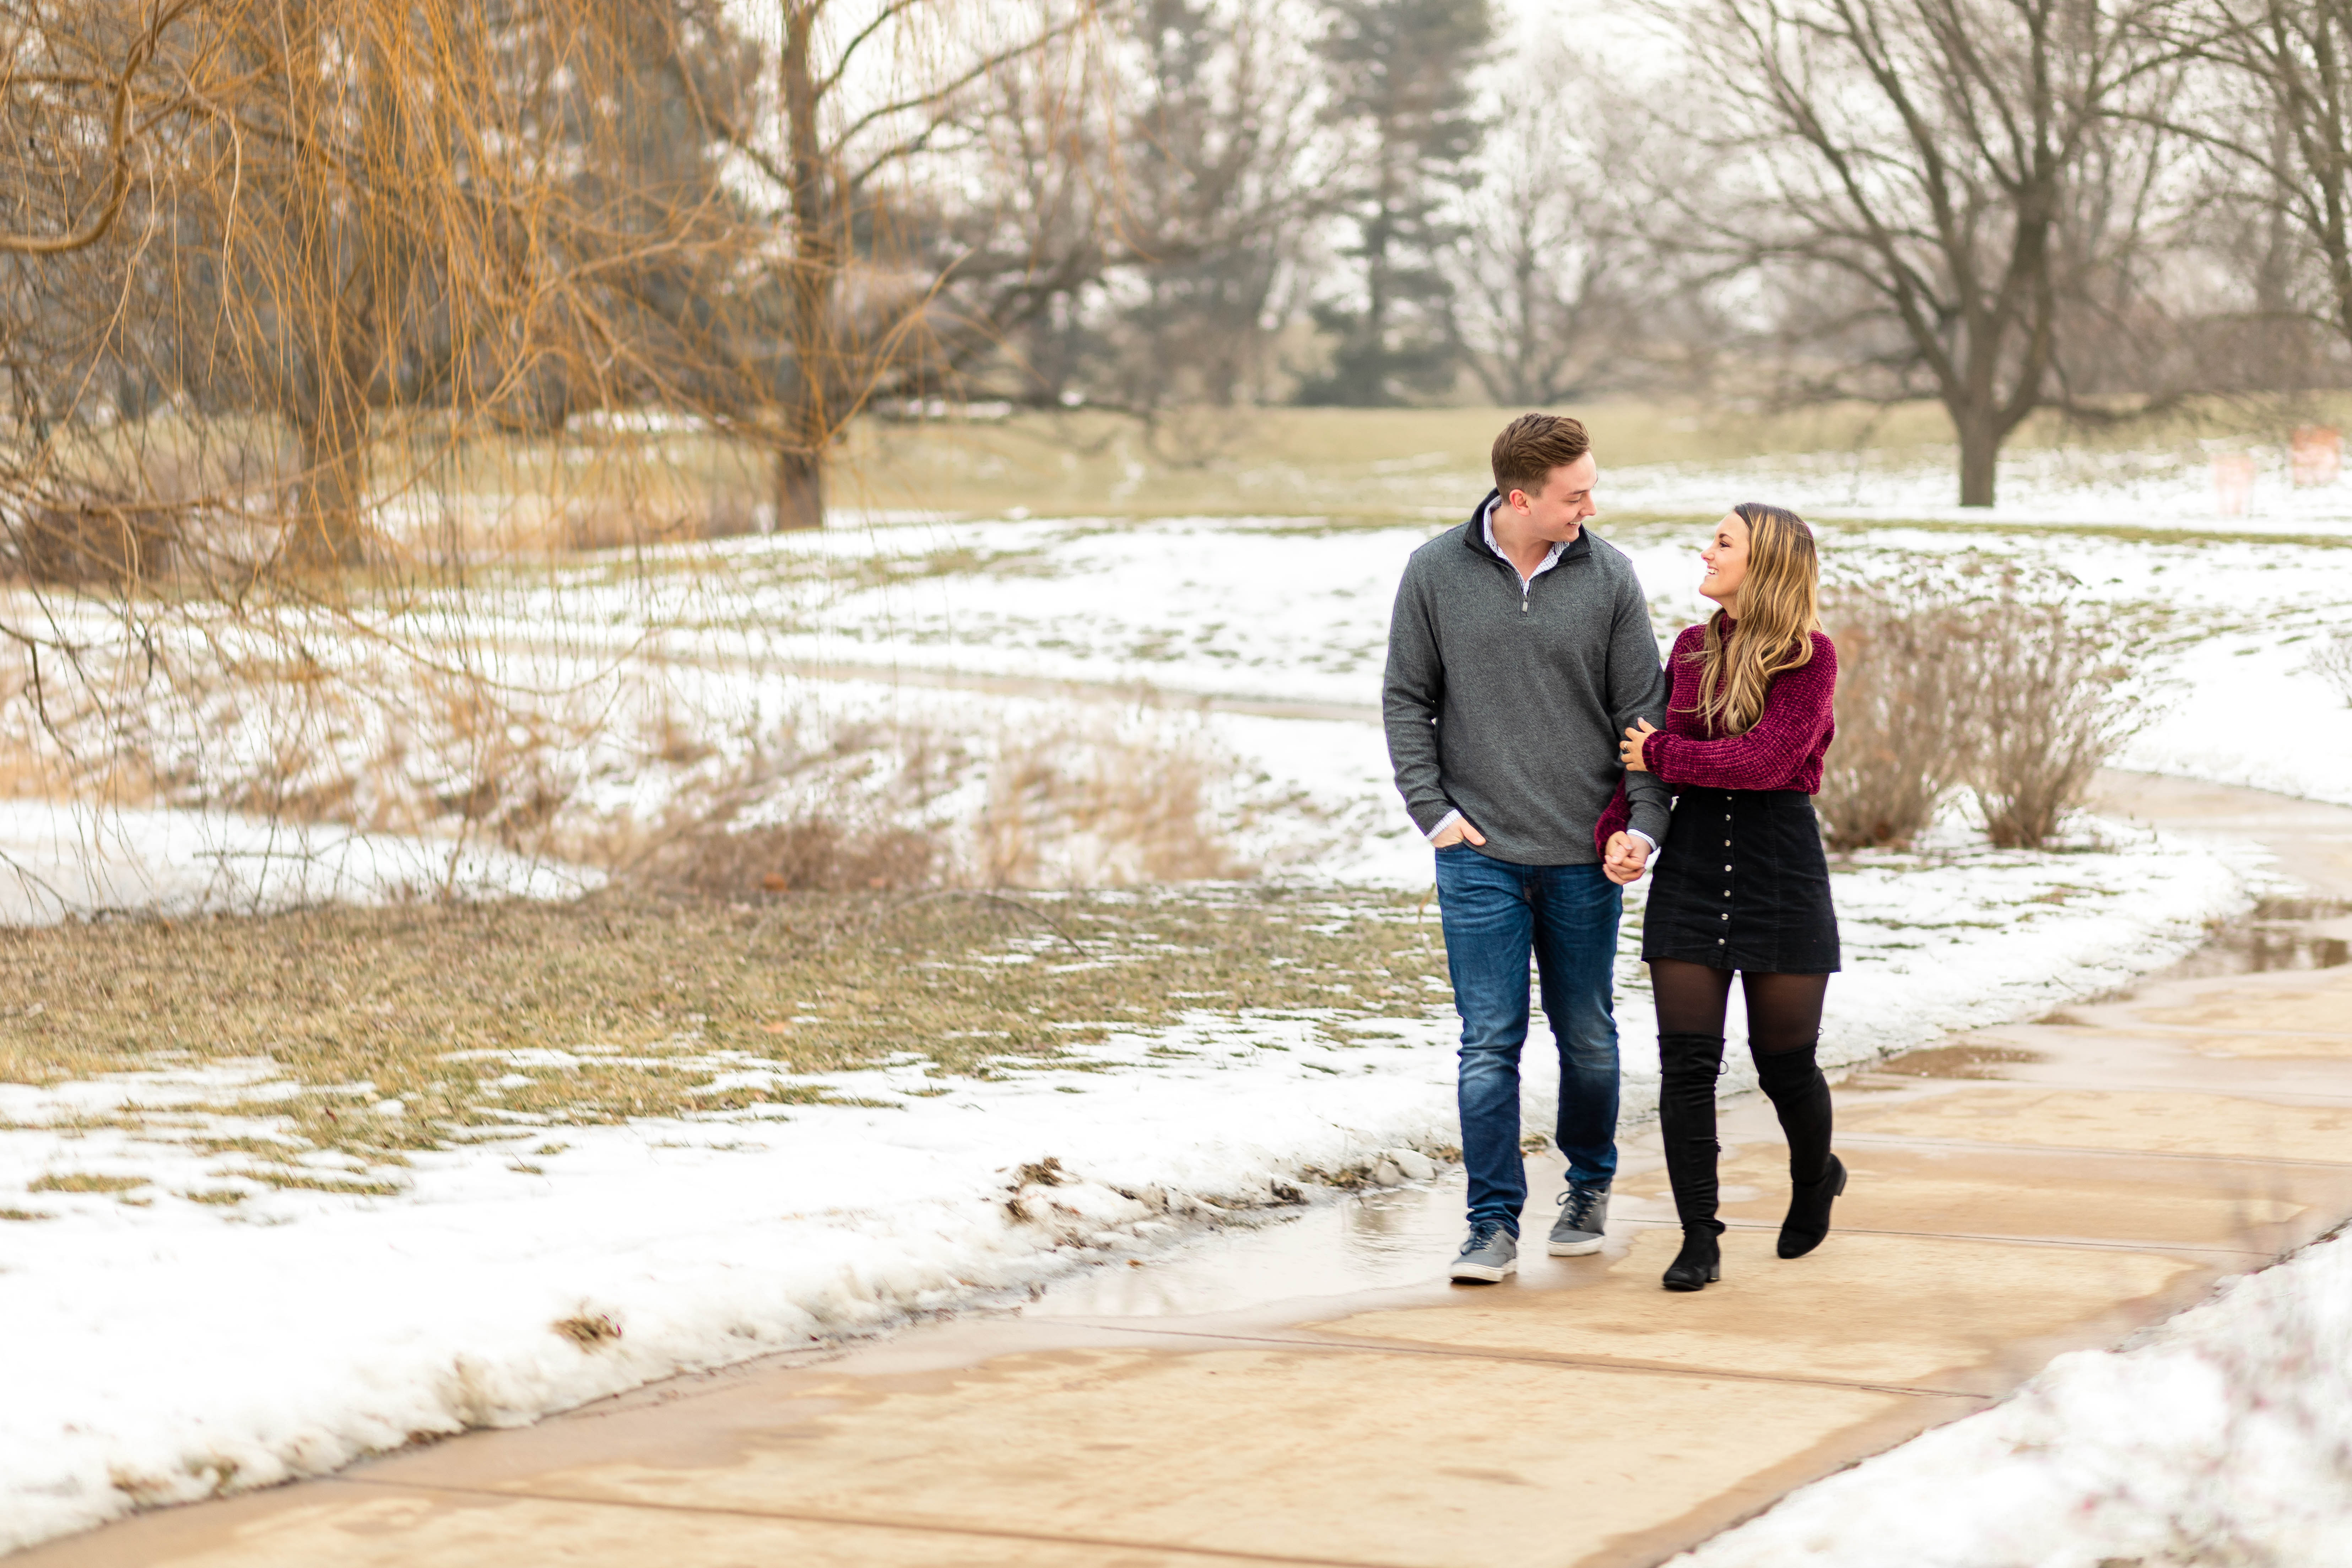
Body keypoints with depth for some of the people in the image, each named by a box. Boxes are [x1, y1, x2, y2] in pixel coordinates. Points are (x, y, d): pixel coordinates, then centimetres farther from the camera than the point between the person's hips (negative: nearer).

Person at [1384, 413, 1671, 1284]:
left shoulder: (1608, 577, -1)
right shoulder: (1436, 574, -2)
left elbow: (1644, 712, 2)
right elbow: (1406, 701, 5)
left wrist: (1645, 823, -8)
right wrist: (1434, 811, -3)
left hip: (1586, 855, 1)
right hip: (1480, 854, -1)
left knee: (1588, 1040, 11)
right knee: (1490, 1044, -4)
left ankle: (1589, 1189, 32)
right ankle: (1494, 1222, 1)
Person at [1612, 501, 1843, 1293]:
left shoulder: (1810, 656, -7)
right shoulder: (1691, 650, 9)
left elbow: (1768, 758, -18)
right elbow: (1645, 751, 11)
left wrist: (1661, 755, -10)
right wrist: (1618, 832, -6)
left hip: (1780, 870, -4)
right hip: (1692, 865, 4)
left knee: (1784, 1061, 6)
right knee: (1687, 1062, -4)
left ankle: (1815, 1176, 37)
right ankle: (1699, 1239, 2)